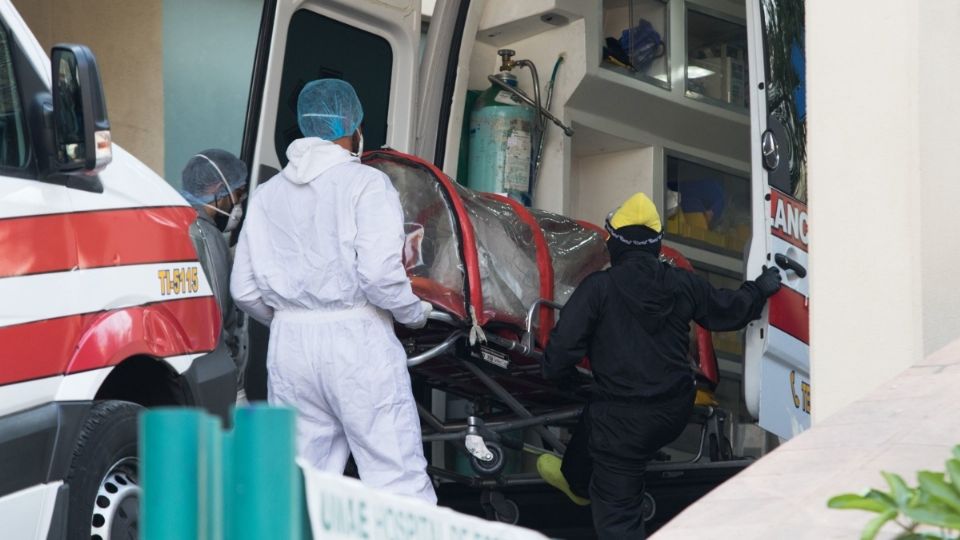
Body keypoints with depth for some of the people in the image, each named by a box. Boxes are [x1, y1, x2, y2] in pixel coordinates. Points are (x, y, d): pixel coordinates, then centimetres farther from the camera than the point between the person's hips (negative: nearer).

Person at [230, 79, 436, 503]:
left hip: (288, 344, 5)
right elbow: (379, 273, -17)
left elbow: (245, 290, 10)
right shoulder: (365, 183, -5)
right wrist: (416, 314, 1)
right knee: (396, 481, -5)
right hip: (356, 341, -5)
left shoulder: (267, 194, 12)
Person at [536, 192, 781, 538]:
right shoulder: (682, 284, -2)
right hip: (674, 412, 7)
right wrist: (761, 289, 34)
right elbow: (729, 310, 13)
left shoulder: (598, 288, -15)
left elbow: (564, 345, -16)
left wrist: (556, 373, 8)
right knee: (593, 419, 37)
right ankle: (575, 479, 64)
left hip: (624, 419, -7)